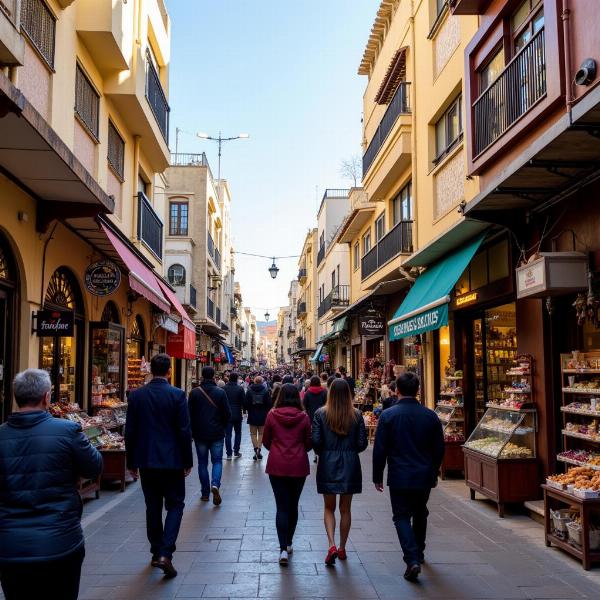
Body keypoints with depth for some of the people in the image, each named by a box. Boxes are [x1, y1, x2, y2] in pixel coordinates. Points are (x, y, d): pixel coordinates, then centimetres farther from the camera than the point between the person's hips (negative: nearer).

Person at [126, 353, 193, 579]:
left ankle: (156, 552, 24)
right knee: (175, 505, 7)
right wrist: (188, 461, 1)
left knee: (153, 506, 15)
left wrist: (131, 462, 12)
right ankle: (165, 554, -6)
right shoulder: (177, 395, -11)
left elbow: (130, 431, 2)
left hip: (146, 461, 3)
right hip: (171, 460, -3)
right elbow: (184, 431, -10)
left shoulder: (136, 395, -1)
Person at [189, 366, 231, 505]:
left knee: (202, 462, 11)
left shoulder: (195, 392, -5)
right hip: (217, 433, 0)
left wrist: (193, 430, 11)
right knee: (217, 460, 10)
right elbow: (227, 413, -5)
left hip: (200, 434, 1)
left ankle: (205, 493, 14)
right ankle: (215, 484, -14)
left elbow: (190, 414, -3)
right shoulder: (220, 392, -6)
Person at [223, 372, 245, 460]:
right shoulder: (240, 389, -10)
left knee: (228, 434, 4)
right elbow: (243, 402, -8)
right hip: (237, 414, -1)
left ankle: (229, 454, 2)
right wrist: (243, 409, 10)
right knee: (238, 433, 16)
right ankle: (236, 451, 14)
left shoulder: (224, 389, -5)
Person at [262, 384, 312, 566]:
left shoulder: (272, 415, -6)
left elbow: (265, 441, 3)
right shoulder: (303, 417, -6)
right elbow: (308, 443, 2)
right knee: (293, 505, 16)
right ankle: (289, 543, 29)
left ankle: (283, 549, -6)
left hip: (277, 466, -1)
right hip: (298, 467, 1)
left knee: (282, 506, 2)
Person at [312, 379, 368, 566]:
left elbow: (315, 441, -10)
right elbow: (362, 443, -4)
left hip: (327, 465, -1)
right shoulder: (356, 415, -5)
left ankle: (332, 545, -6)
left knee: (329, 508, 11)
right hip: (350, 466, 1)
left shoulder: (321, 414, -7)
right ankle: (342, 548, 22)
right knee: (345, 509, 13)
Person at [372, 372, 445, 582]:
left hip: (399, 477, -3)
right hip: (424, 476, 4)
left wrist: (377, 476, 2)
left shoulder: (388, 415, -10)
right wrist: (433, 473, 19)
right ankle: (418, 553, 37)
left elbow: (380, 449, -8)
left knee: (402, 517, 4)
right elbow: (439, 449, 5)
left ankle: (412, 559, -11)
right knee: (420, 514, 22)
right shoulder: (430, 416, -2)